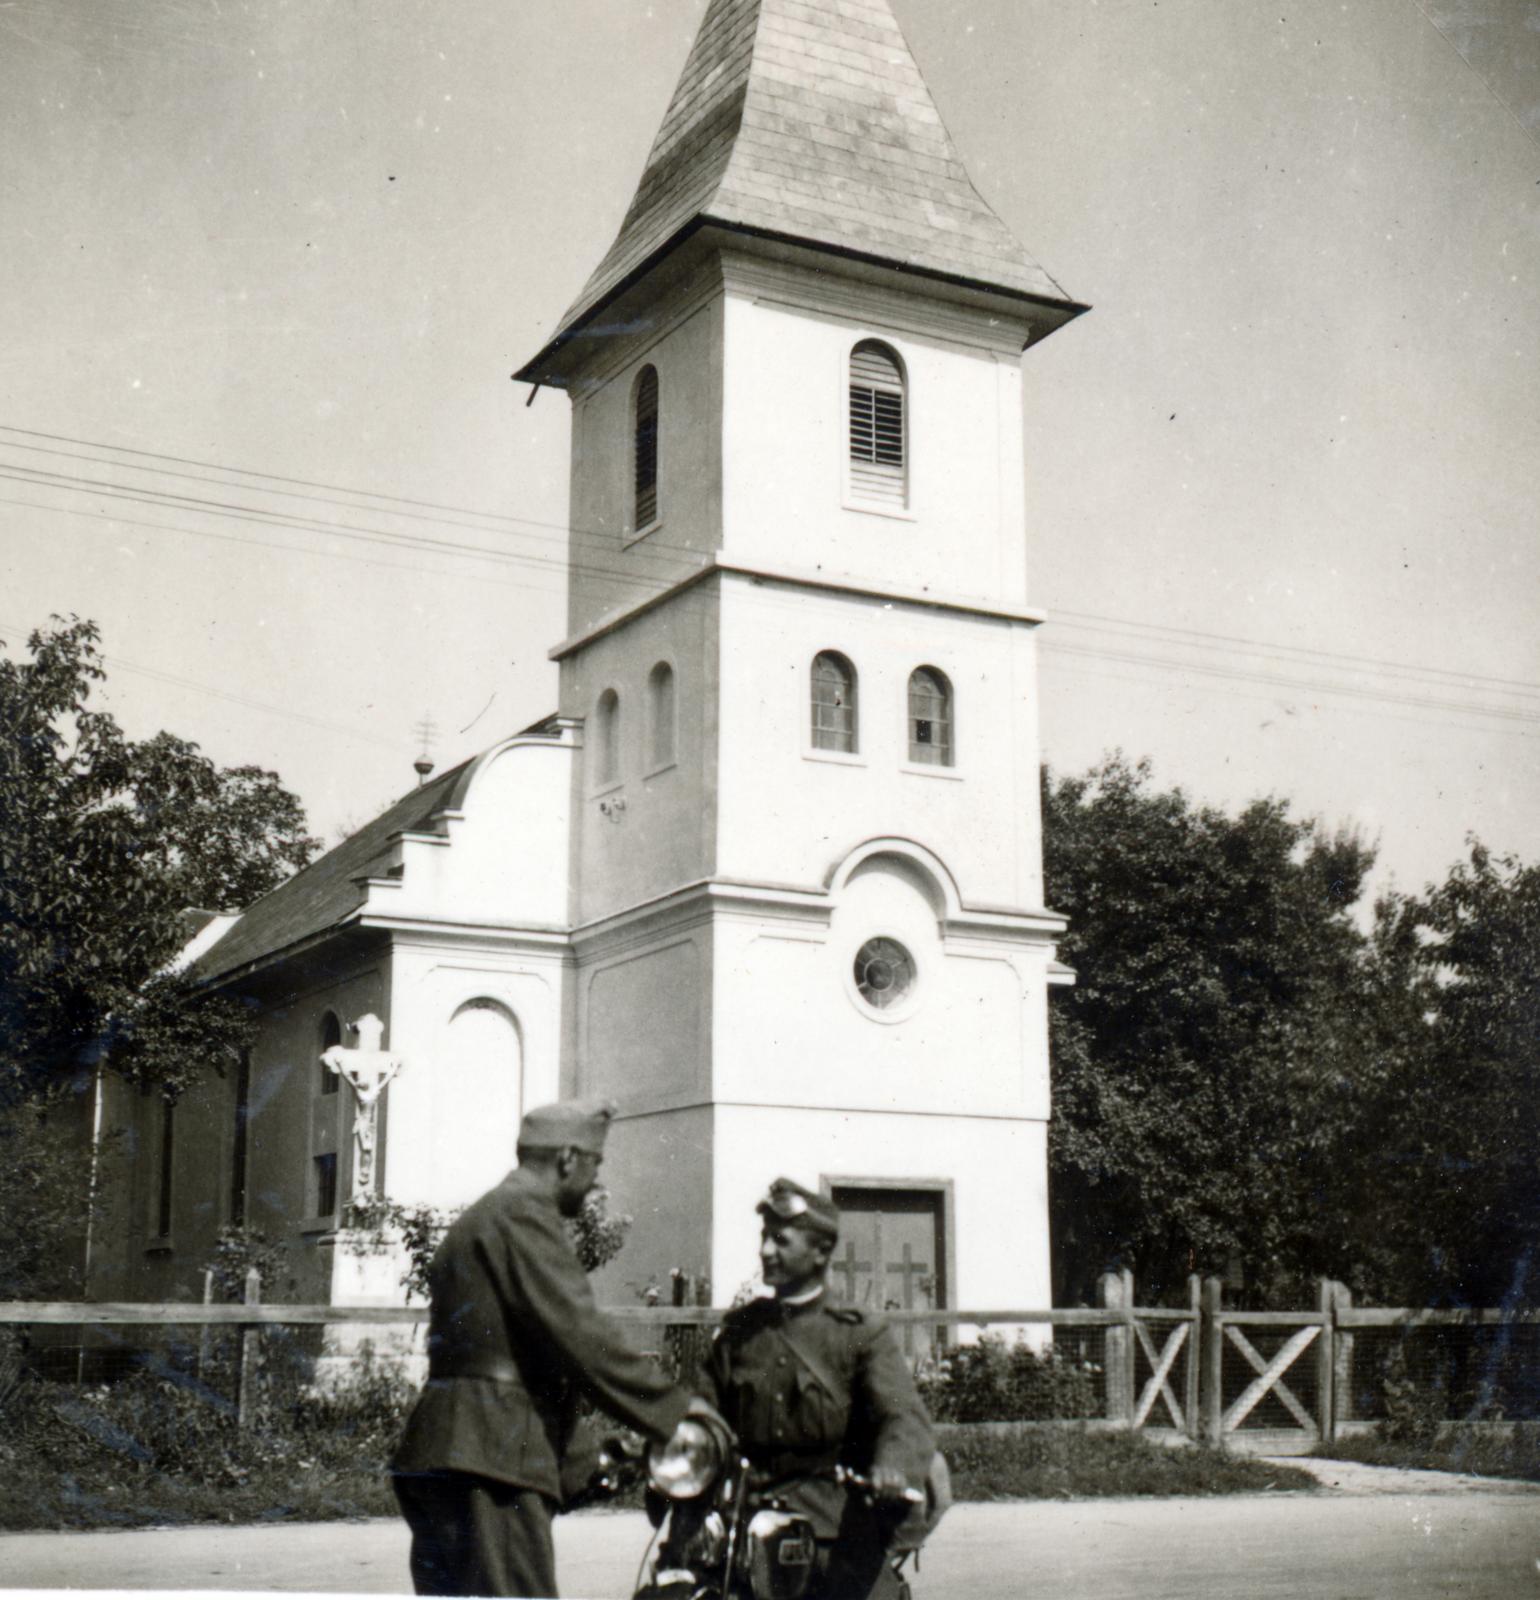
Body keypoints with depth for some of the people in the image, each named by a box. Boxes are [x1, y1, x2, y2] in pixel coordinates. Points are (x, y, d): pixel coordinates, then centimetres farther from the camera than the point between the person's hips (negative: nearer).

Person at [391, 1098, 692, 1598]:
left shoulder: (476, 1221, 24)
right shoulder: (524, 1216, -8)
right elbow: (582, 1336, -16)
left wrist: (577, 1466, 25)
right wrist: (680, 1414, -10)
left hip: (441, 1461, 10)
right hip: (490, 1462, -10)